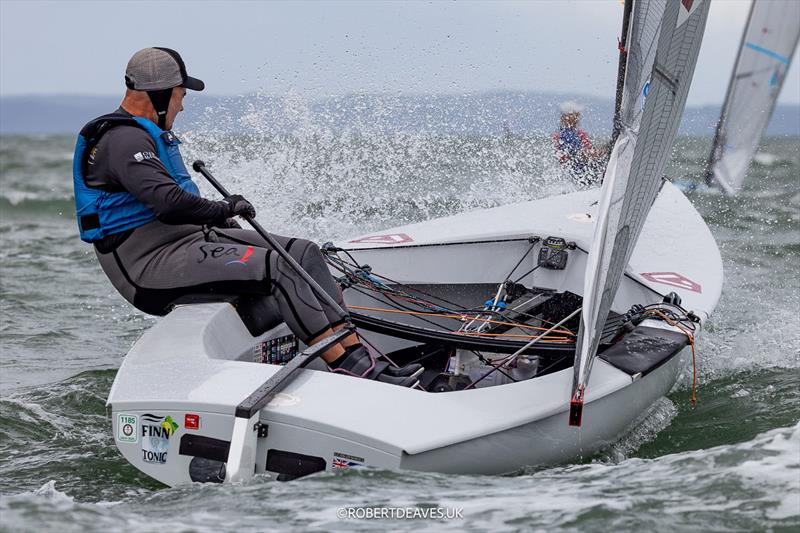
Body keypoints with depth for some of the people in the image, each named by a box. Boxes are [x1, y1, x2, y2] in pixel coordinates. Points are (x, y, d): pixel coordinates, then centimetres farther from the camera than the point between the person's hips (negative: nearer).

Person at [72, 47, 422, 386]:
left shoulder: (148, 135, 22)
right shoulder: (123, 140, -14)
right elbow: (169, 202, -26)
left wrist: (222, 221, 14)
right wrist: (223, 209, -11)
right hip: (152, 262, -11)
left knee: (302, 252, -1)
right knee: (275, 266, -25)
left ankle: (357, 352, -8)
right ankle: (347, 367, -25)